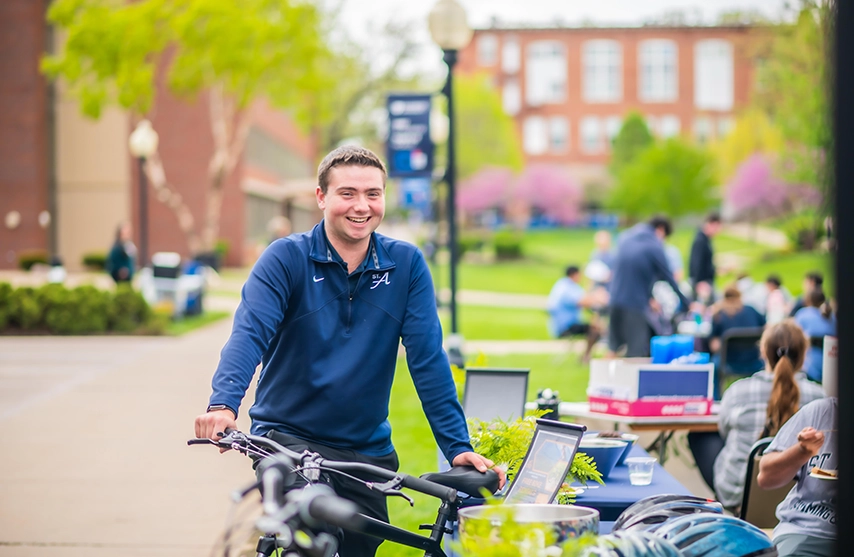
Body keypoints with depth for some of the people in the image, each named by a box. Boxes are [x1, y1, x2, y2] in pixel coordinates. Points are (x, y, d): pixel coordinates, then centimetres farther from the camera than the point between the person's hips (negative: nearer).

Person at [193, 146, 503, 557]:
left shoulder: (407, 265, -1)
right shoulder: (286, 258, -6)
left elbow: (427, 359, -3)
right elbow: (250, 333, -18)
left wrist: (457, 446, -9)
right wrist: (223, 403, -36)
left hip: (368, 451, 3)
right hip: (287, 436, -3)